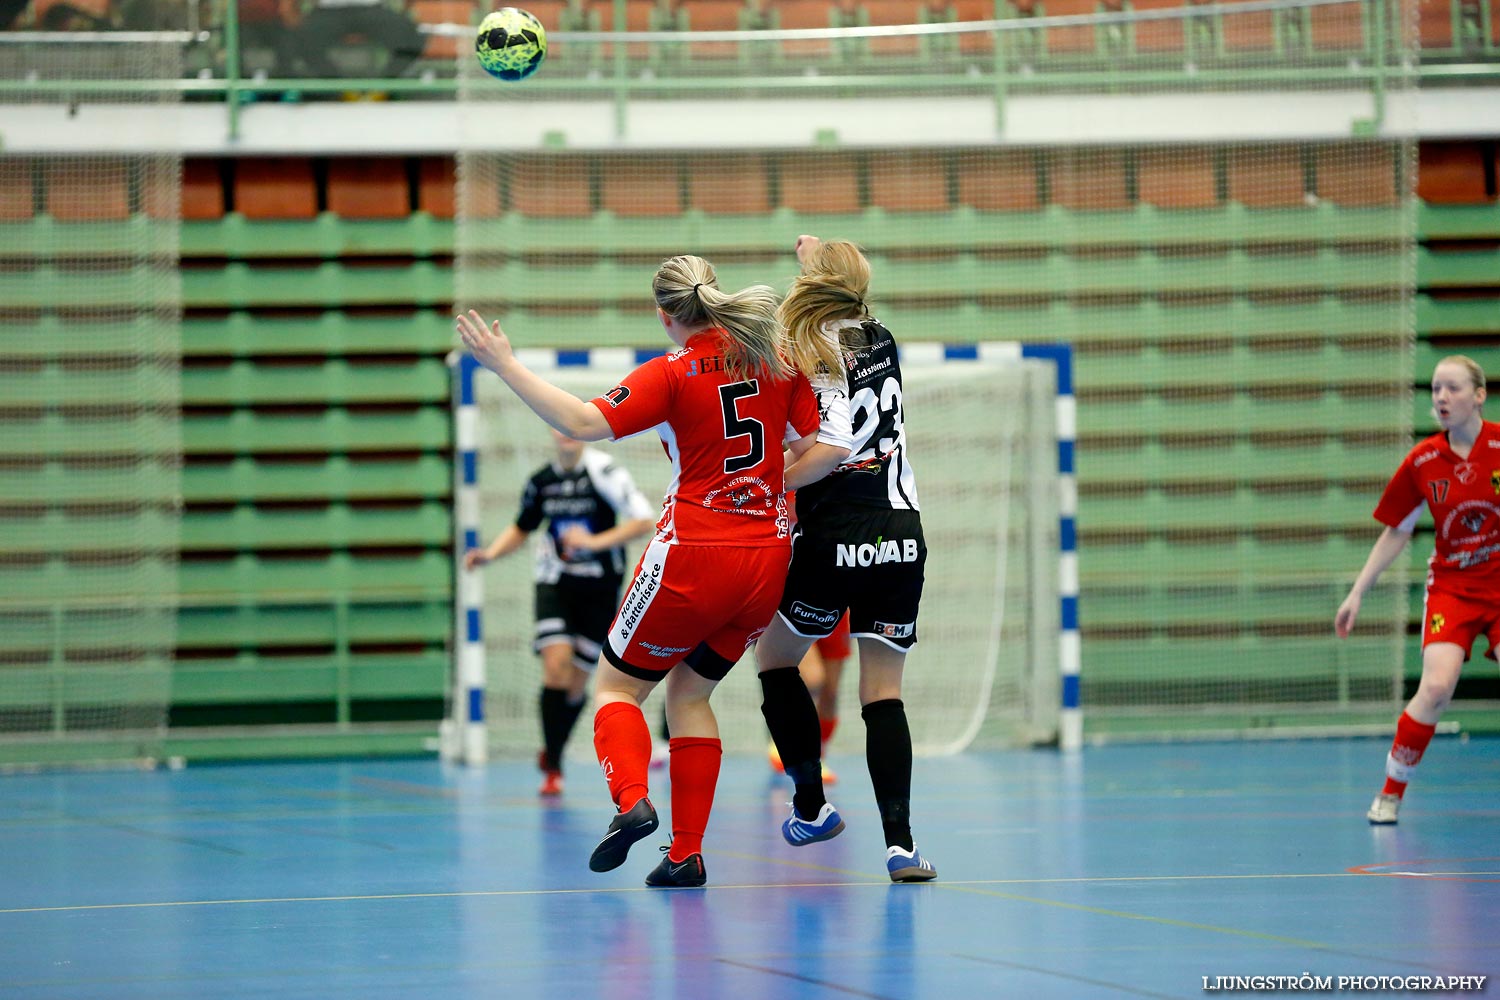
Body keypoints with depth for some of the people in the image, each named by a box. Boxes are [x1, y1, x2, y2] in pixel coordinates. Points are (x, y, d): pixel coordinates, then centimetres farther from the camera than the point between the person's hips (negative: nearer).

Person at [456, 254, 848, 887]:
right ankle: (687, 853, 10)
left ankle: (632, 800, -18)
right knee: (690, 693, 19)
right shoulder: (776, 359, 5)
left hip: (692, 557, -5)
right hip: (767, 558, 5)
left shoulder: (673, 375, -9)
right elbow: (823, 451, 4)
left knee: (616, 686, 10)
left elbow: (583, 423, -18)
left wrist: (505, 366, -13)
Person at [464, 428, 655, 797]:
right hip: (555, 583, 2)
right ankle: (552, 768, -12)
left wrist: (595, 541, -25)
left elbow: (643, 520, -16)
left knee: (576, 683, 3)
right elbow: (522, 528, 20)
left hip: (600, 589, -2)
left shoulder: (604, 471, -12)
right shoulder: (541, 481, 3)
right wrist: (490, 553, 3)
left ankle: (552, 750, 31)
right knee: (556, 662, -19)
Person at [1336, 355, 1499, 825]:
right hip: (1450, 587, 1)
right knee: (1435, 686, -17)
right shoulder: (1422, 461, -2)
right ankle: (1390, 794, -3)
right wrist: (1357, 593, 8)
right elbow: (1395, 533, 9)